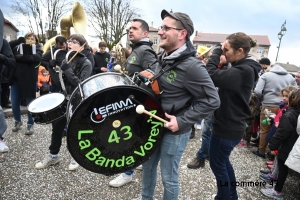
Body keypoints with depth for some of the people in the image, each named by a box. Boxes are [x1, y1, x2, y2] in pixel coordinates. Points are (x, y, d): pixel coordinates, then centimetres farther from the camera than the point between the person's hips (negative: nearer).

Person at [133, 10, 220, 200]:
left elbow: (212, 100, -21)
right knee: (148, 165, 24)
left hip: (174, 131, -8)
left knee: (169, 177, 11)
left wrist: (182, 121, -24)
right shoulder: (163, 58, 4)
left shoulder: (192, 66, -23)